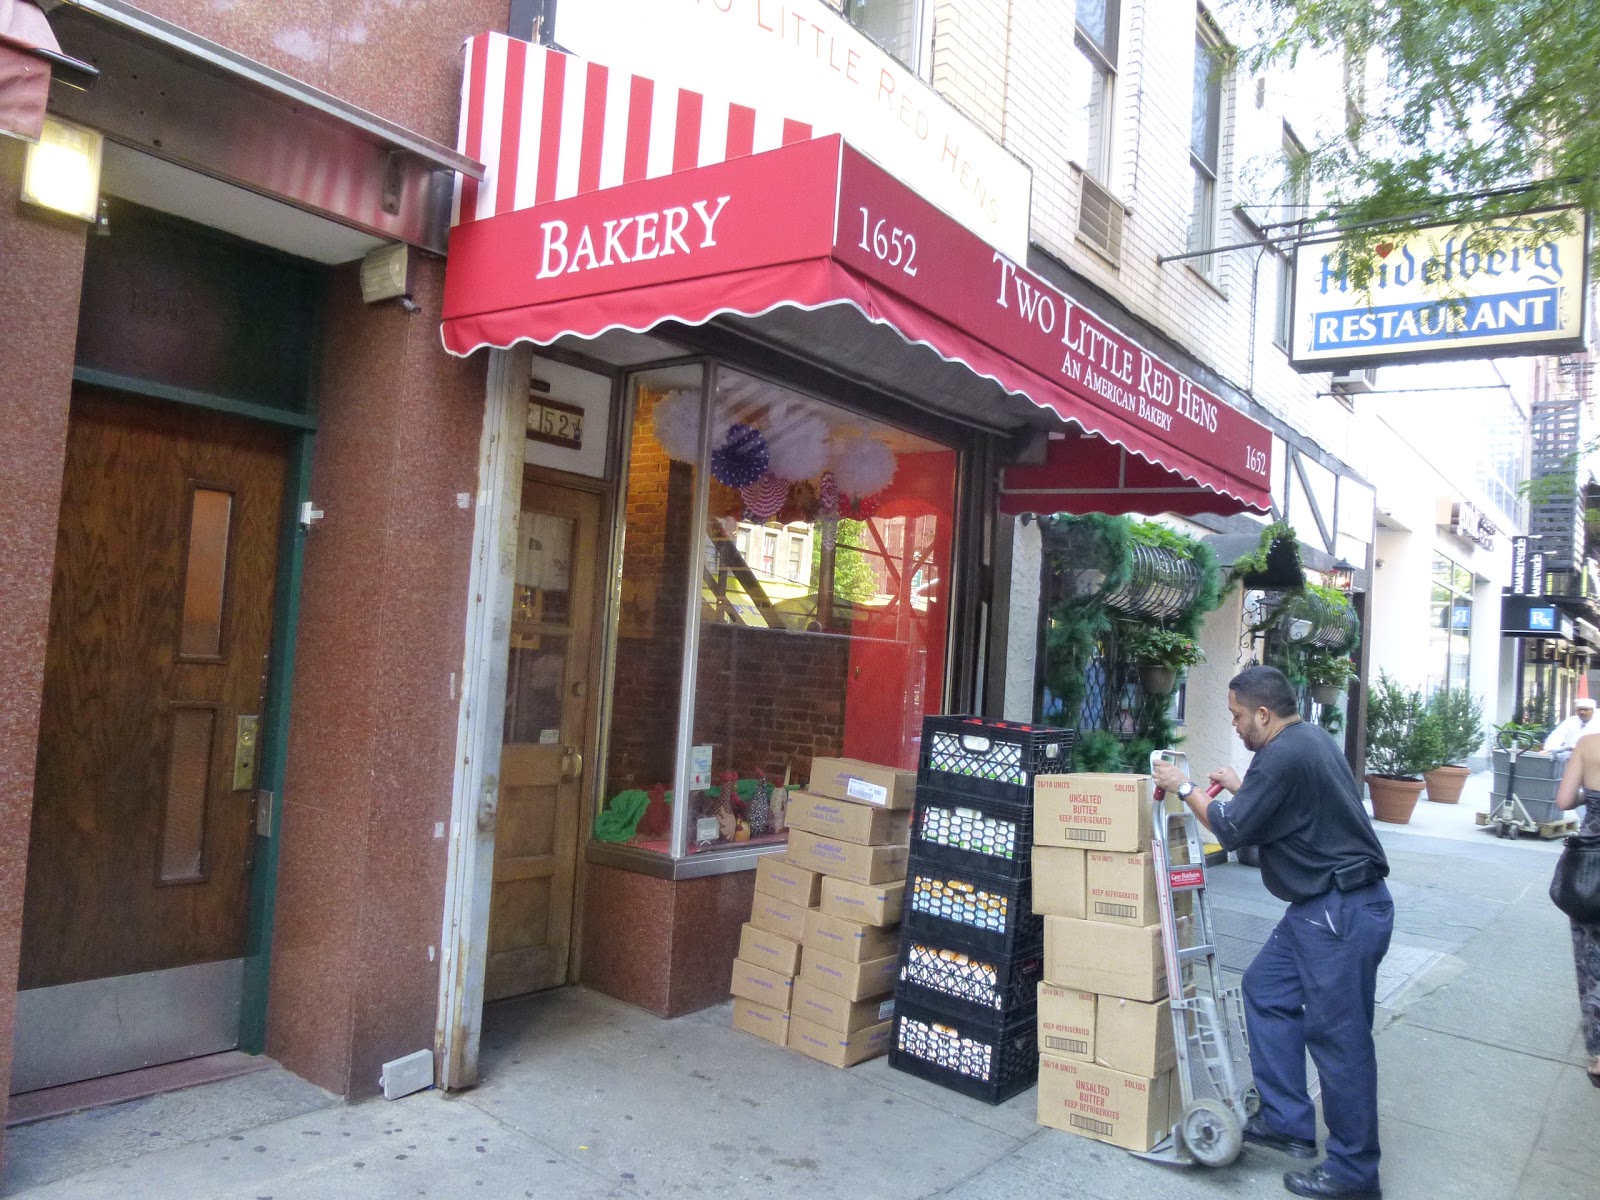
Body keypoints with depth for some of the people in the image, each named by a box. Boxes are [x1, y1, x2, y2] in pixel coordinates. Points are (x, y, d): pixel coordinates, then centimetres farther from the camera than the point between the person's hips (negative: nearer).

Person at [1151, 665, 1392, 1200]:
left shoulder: (1282, 756, -21)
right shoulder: (1309, 738, 11)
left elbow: (1232, 829, -14)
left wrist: (1184, 788, -3)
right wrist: (1242, 787, 25)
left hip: (1342, 913, -11)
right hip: (1324, 906, 11)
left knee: (1338, 1035, -1)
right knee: (1266, 988, 16)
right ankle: (1286, 1121, 24)